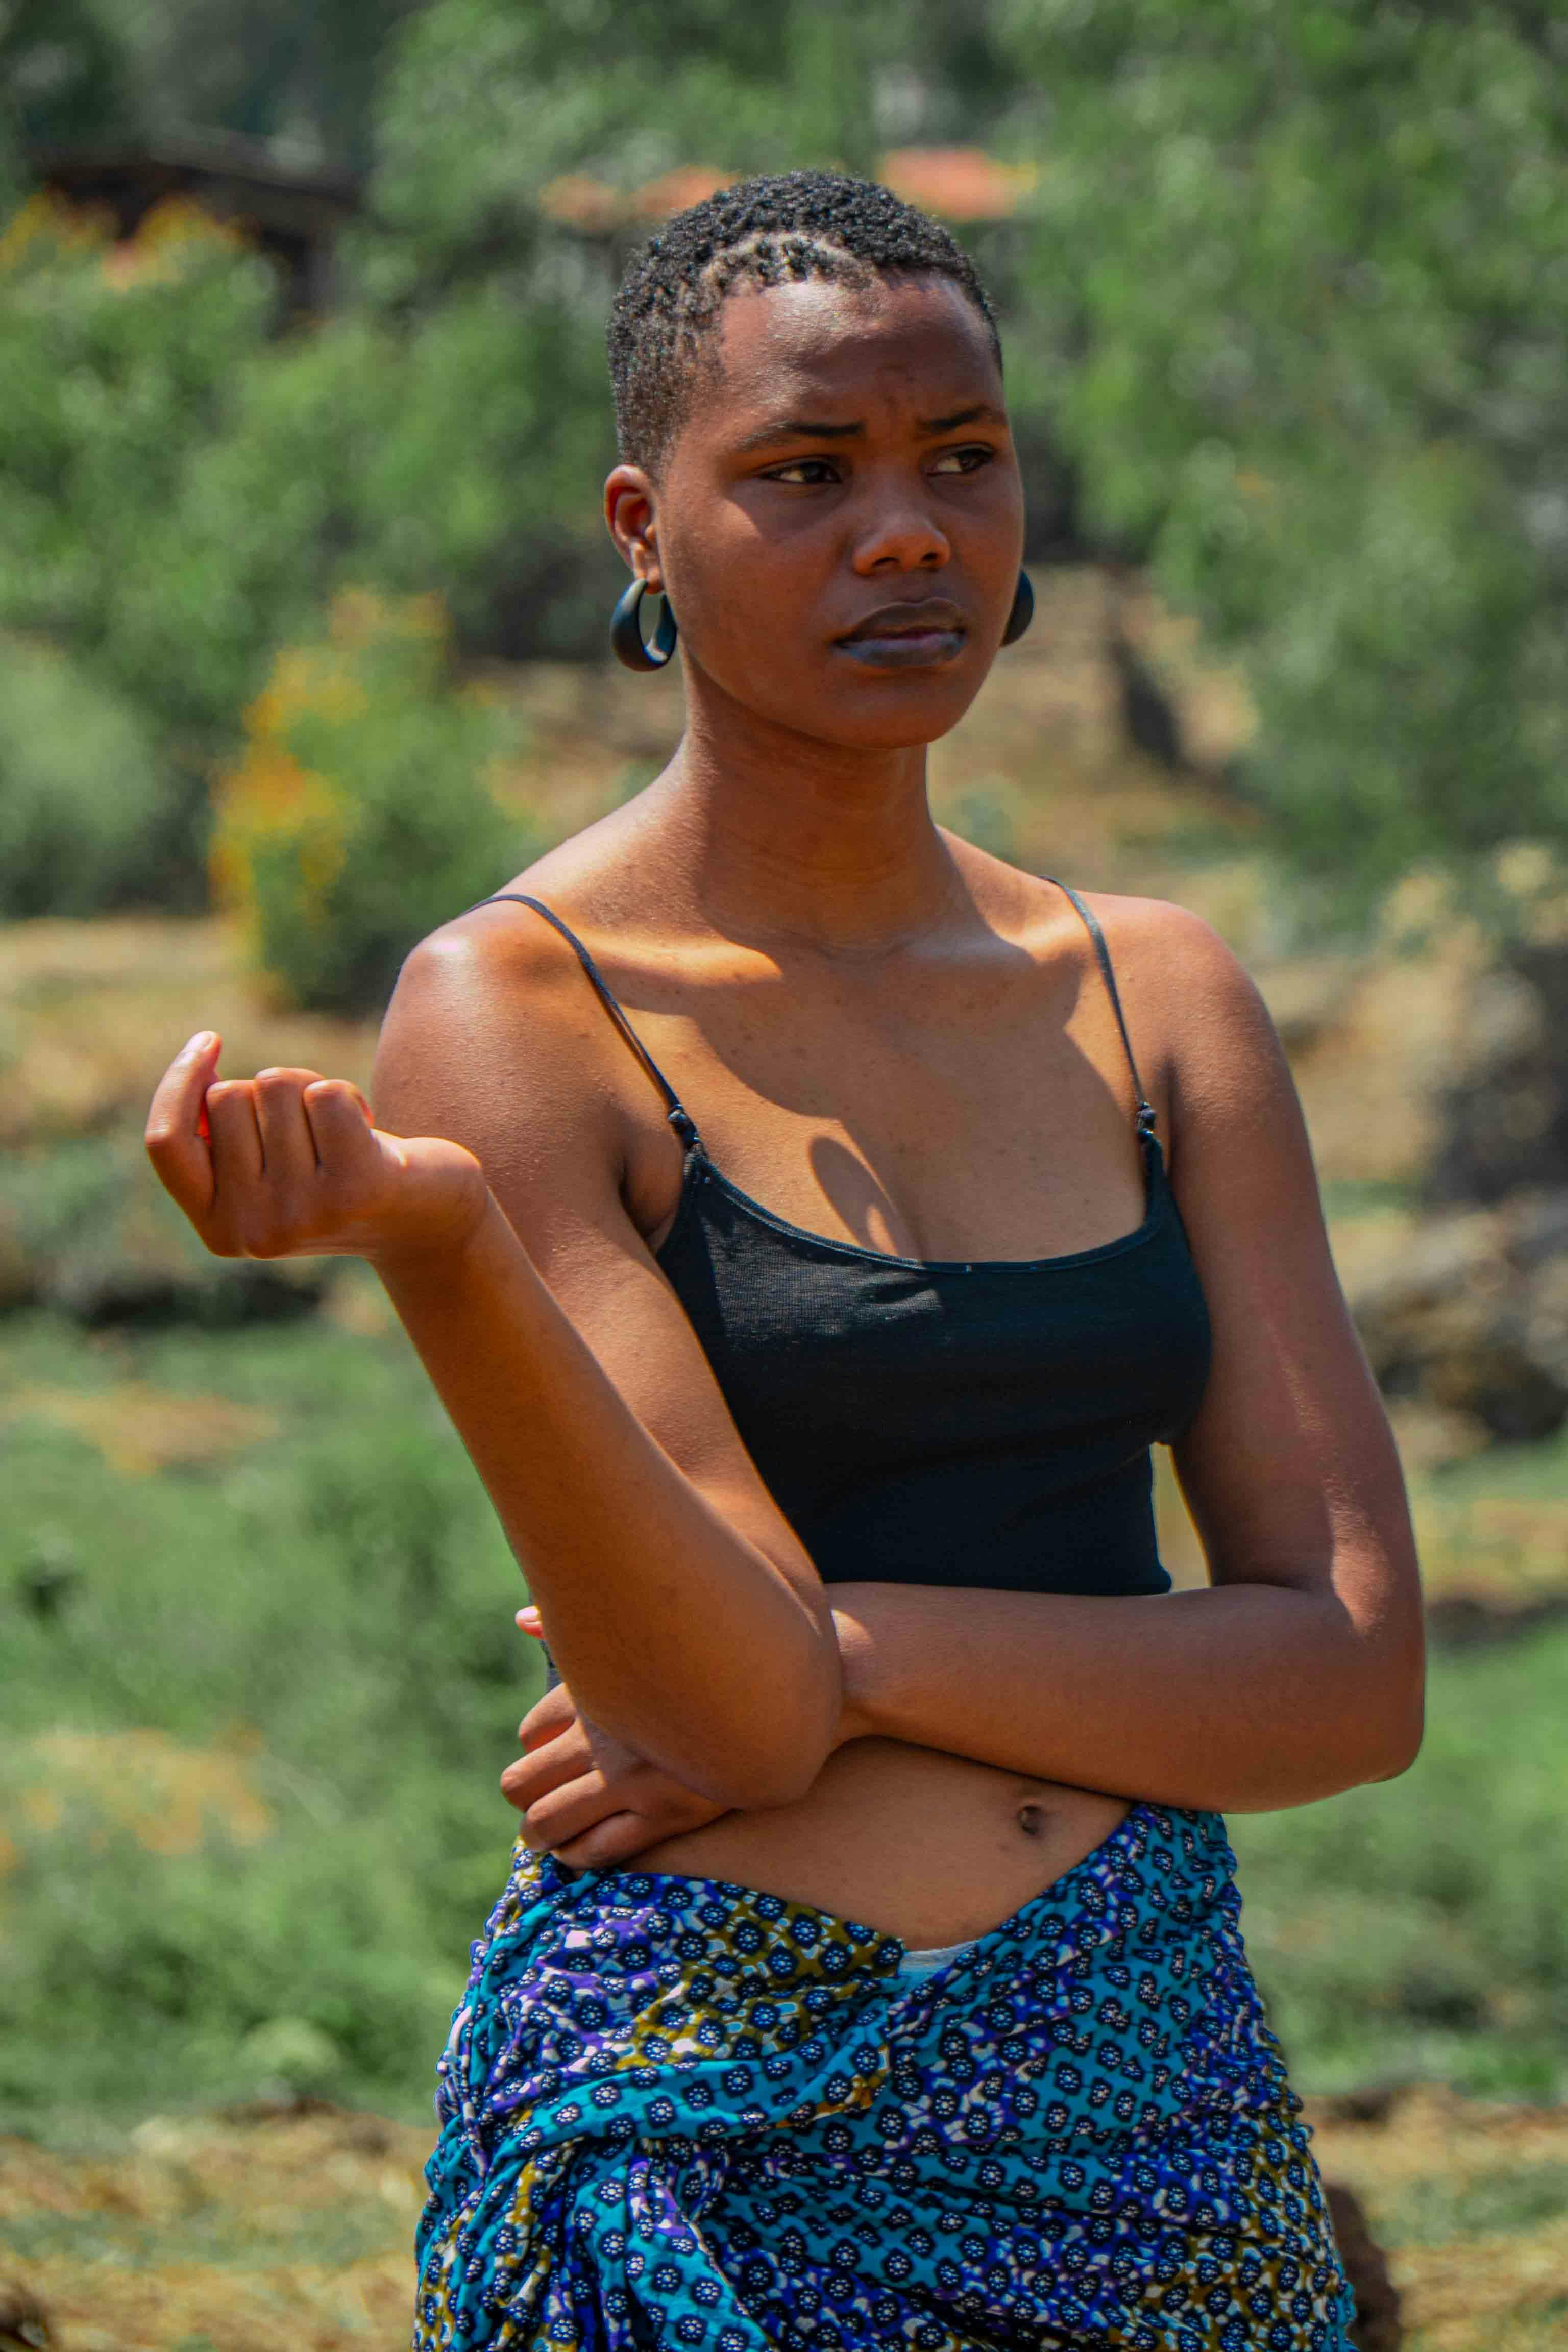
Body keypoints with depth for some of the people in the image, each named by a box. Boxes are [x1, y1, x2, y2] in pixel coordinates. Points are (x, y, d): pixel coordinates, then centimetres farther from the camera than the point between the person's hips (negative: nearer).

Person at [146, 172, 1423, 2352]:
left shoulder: (1161, 1002, 6)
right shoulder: (512, 1010, -8)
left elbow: (1361, 1680, -1)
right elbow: (728, 1708, -18)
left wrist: (857, 1654, -14)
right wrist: (430, 1243, -32)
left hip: (1165, 2123, 4)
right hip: (720, 2143, -4)